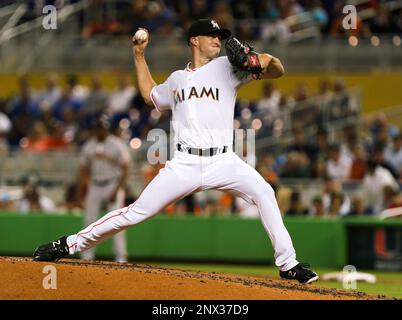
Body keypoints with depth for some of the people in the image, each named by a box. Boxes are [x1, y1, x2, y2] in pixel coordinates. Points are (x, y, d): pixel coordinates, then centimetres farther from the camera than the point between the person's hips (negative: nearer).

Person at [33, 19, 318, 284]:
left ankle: (288, 264, -17)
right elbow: (150, 95, 39)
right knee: (137, 212, -4)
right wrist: (139, 56, 33)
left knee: (263, 192, -26)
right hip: (185, 164, 2)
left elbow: (278, 71, -1)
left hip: (222, 161, -1)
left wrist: (268, 61, -25)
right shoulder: (177, 80, 19)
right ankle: (71, 244, 9)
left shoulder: (226, 67, 8)